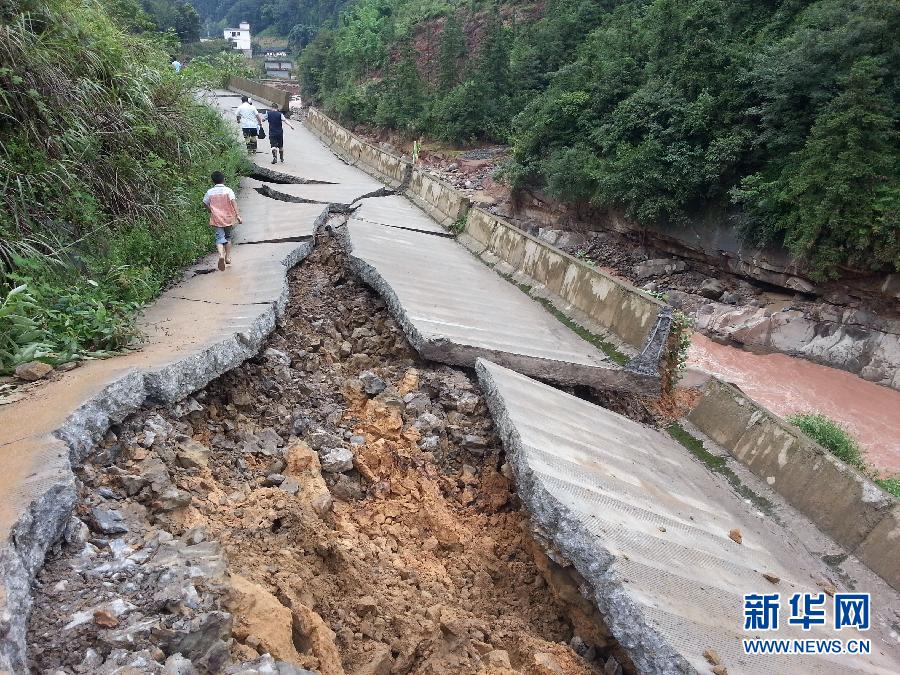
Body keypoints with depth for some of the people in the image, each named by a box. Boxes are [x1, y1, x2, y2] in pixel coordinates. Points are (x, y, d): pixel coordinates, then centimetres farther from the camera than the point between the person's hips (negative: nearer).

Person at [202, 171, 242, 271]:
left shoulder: (210, 192, 1)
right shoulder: (228, 190, -5)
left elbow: (205, 204, 9)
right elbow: (233, 202, -18)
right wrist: (238, 215, -24)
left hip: (216, 219, 0)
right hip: (228, 218, 0)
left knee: (220, 237, -3)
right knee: (228, 237, 18)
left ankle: (221, 255, -30)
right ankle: (228, 257, 21)